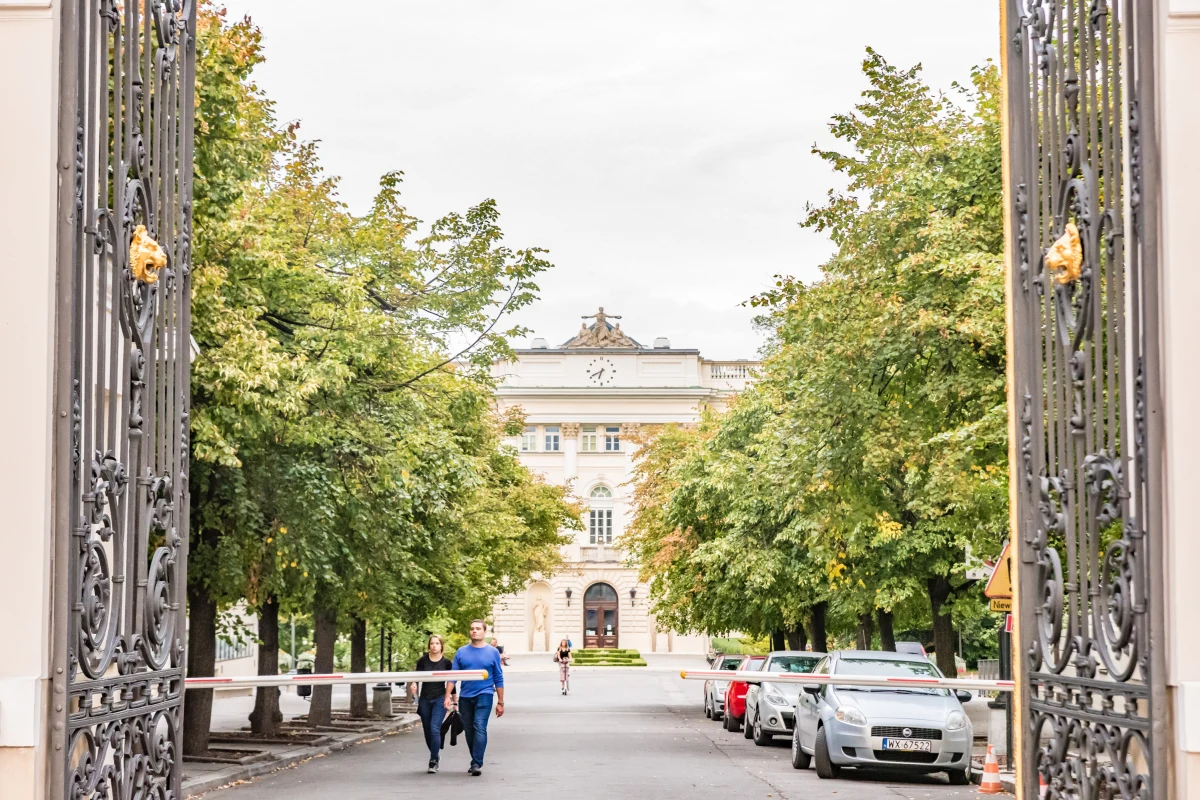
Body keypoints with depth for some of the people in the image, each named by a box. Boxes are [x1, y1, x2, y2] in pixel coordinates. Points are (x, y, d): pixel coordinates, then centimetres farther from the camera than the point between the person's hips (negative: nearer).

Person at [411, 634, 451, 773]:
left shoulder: (446, 662, 0)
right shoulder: (423, 660, 1)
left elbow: (451, 682, 7)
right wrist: (414, 685, -26)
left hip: (440, 699, -3)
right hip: (425, 699, 3)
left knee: (435, 729, -16)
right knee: (427, 731, 10)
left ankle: (433, 761, -11)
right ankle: (436, 754, 33)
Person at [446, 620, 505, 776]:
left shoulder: (493, 652, 3)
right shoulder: (461, 652, 7)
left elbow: (498, 679, 4)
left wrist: (500, 702, 2)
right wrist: (448, 696, -7)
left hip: (484, 695, -3)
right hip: (465, 697, 3)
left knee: (480, 728, -17)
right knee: (469, 731, 9)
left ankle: (476, 763, -18)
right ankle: (476, 761, 23)